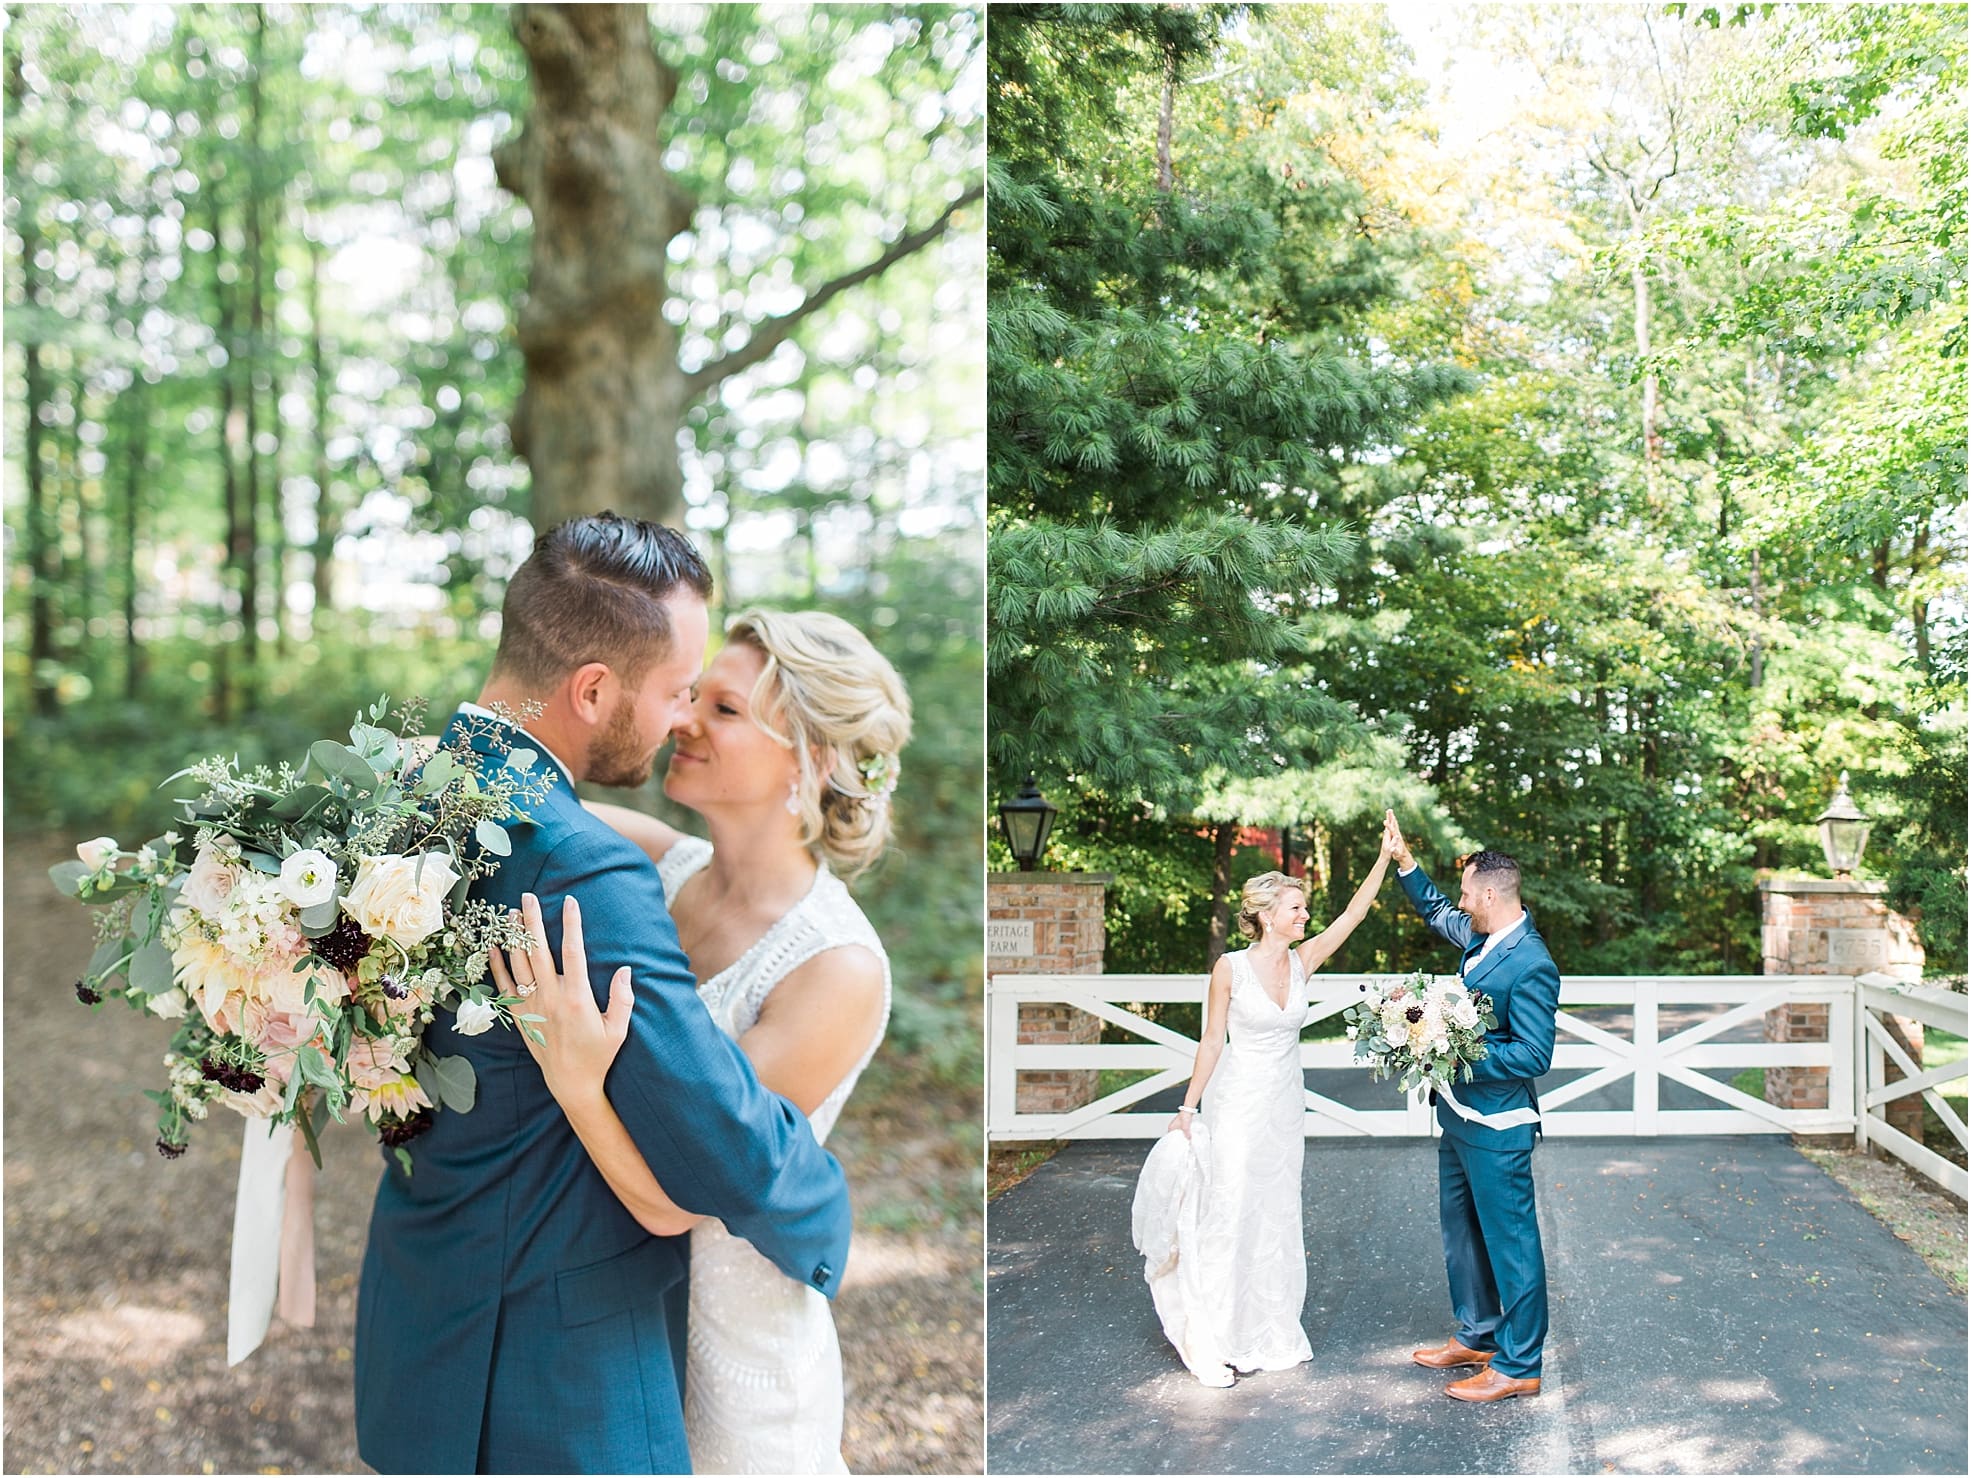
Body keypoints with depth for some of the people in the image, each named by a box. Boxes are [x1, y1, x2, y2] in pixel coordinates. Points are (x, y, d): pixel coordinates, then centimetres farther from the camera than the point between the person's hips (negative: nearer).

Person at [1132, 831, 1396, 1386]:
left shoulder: (1302, 961, 1)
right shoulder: (1230, 968, -11)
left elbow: (1355, 912, -2)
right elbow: (1212, 1040, -6)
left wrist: (1386, 856, -9)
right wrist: (1188, 1108, -5)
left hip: (1286, 1103, 5)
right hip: (1238, 1101, -5)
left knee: (1276, 1216, 12)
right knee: (1228, 1215, -3)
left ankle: (1265, 1333, 24)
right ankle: (1211, 1340, 9)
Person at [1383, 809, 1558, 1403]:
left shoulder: (1531, 966, -24)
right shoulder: (1479, 937, 3)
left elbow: (1534, 1056, -25)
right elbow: (1436, 910, 24)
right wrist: (1402, 859, 16)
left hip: (1496, 1128, -10)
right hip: (1458, 1115, 10)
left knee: (1509, 1241, 3)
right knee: (1461, 1231, 21)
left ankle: (1518, 1366, 14)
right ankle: (1476, 1336, 37)